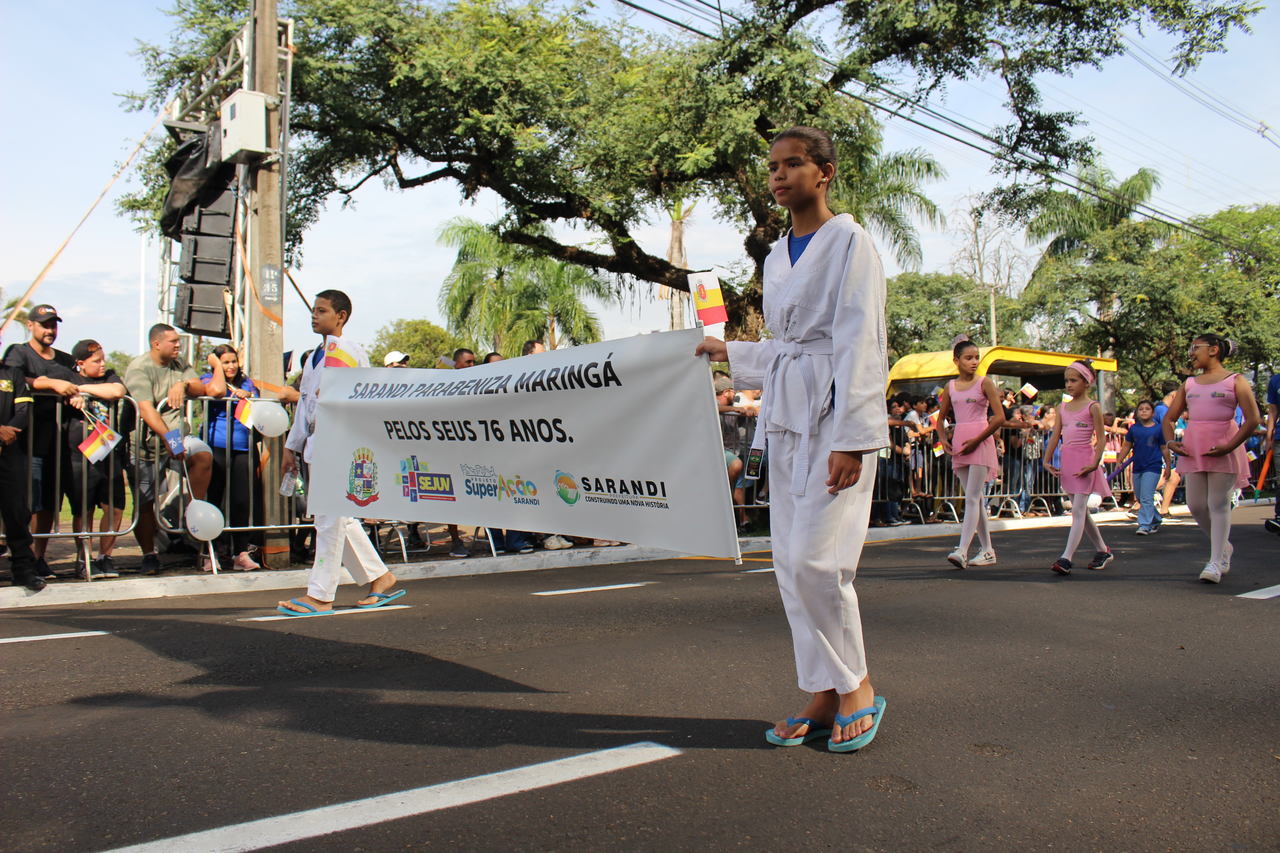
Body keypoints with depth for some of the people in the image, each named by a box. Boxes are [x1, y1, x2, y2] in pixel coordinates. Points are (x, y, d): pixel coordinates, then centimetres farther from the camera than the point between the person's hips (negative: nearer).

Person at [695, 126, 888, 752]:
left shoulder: (849, 242, -5)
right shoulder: (777, 256, 17)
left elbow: (859, 345, -13)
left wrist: (850, 439, -19)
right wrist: (729, 352, 26)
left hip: (836, 414, -7)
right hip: (787, 417, 8)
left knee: (815, 558, -14)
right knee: (792, 565, 5)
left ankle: (858, 688, 7)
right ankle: (824, 695, 15)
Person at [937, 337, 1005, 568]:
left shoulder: (985, 382, -2)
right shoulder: (950, 387, 10)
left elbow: (1000, 418, -8)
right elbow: (941, 417, 21)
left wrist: (976, 440, -13)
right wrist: (943, 438, 4)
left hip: (980, 442, -5)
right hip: (959, 444, 5)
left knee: (972, 497, -11)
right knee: (975, 498, 9)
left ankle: (962, 550, -18)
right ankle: (988, 551, 18)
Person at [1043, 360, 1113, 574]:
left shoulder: (1092, 407, -3)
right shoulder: (1062, 408, 13)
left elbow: (1101, 438, -7)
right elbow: (1055, 436, 12)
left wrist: (1095, 462, -17)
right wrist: (1047, 459, 2)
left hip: (1084, 461, -7)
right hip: (1067, 462, 7)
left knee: (1078, 510, -11)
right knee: (1081, 511, 14)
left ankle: (1066, 558, -19)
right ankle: (1103, 550, 29)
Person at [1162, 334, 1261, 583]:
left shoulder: (1235, 381, 1)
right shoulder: (1189, 384, 16)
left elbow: (1253, 419, -7)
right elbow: (1169, 417, 17)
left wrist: (1229, 446, -17)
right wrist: (1170, 441, -1)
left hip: (1222, 449, -5)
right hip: (1193, 450, 5)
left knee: (1218, 504, -4)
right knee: (1195, 505, 5)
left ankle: (1216, 562, 0)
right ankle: (1223, 547, 29)